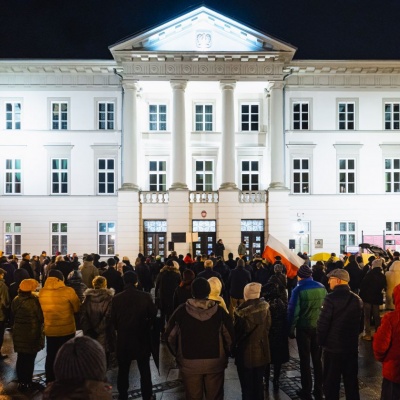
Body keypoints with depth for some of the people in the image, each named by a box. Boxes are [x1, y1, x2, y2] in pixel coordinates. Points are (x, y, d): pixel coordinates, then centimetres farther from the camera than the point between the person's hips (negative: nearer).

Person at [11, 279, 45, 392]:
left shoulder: (16, 300, 1)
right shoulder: (34, 300, -20)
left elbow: (14, 314, 12)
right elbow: (41, 317, -14)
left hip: (18, 333, 7)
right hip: (31, 334, -6)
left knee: (21, 358, 15)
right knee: (29, 359, 5)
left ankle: (21, 382, 26)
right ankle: (29, 382, 16)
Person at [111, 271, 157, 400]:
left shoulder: (116, 298, -11)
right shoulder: (145, 296, -14)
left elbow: (113, 319, -4)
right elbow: (153, 315, -6)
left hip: (123, 338, 1)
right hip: (142, 337, 0)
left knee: (123, 370, 16)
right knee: (144, 370, 14)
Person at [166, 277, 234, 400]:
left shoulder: (181, 311, -11)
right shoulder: (219, 311, -11)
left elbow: (170, 336, -4)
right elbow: (230, 337, -7)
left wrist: (178, 355, 12)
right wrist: (225, 355, 10)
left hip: (189, 363, 0)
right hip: (215, 363, 0)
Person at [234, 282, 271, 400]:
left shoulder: (241, 311, -20)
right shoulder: (265, 308, -5)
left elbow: (236, 332, -12)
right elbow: (267, 328, 5)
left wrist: (234, 346, 6)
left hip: (246, 353, -4)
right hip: (262, 352, 5)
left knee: (247, 387, 10)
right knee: (258, 384, 20)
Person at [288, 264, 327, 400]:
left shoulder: (298, 290, -14)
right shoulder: (321, 287, 0)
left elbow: (293, 311, -15)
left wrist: (291, 329, -6)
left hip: (304, 328, -4)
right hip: (318, 327, 4)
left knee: (305, 360, 7)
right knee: (317, 358, 15)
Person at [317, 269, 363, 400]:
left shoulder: (331, 298, -17)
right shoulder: (357, 299, 2)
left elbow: (323, 323, -17)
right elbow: (360, 324, 10)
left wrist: (321, 341, -2)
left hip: (333, 346, -5)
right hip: (352, 346, 6)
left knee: (331, 382, 7)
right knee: (351, 381, 16)